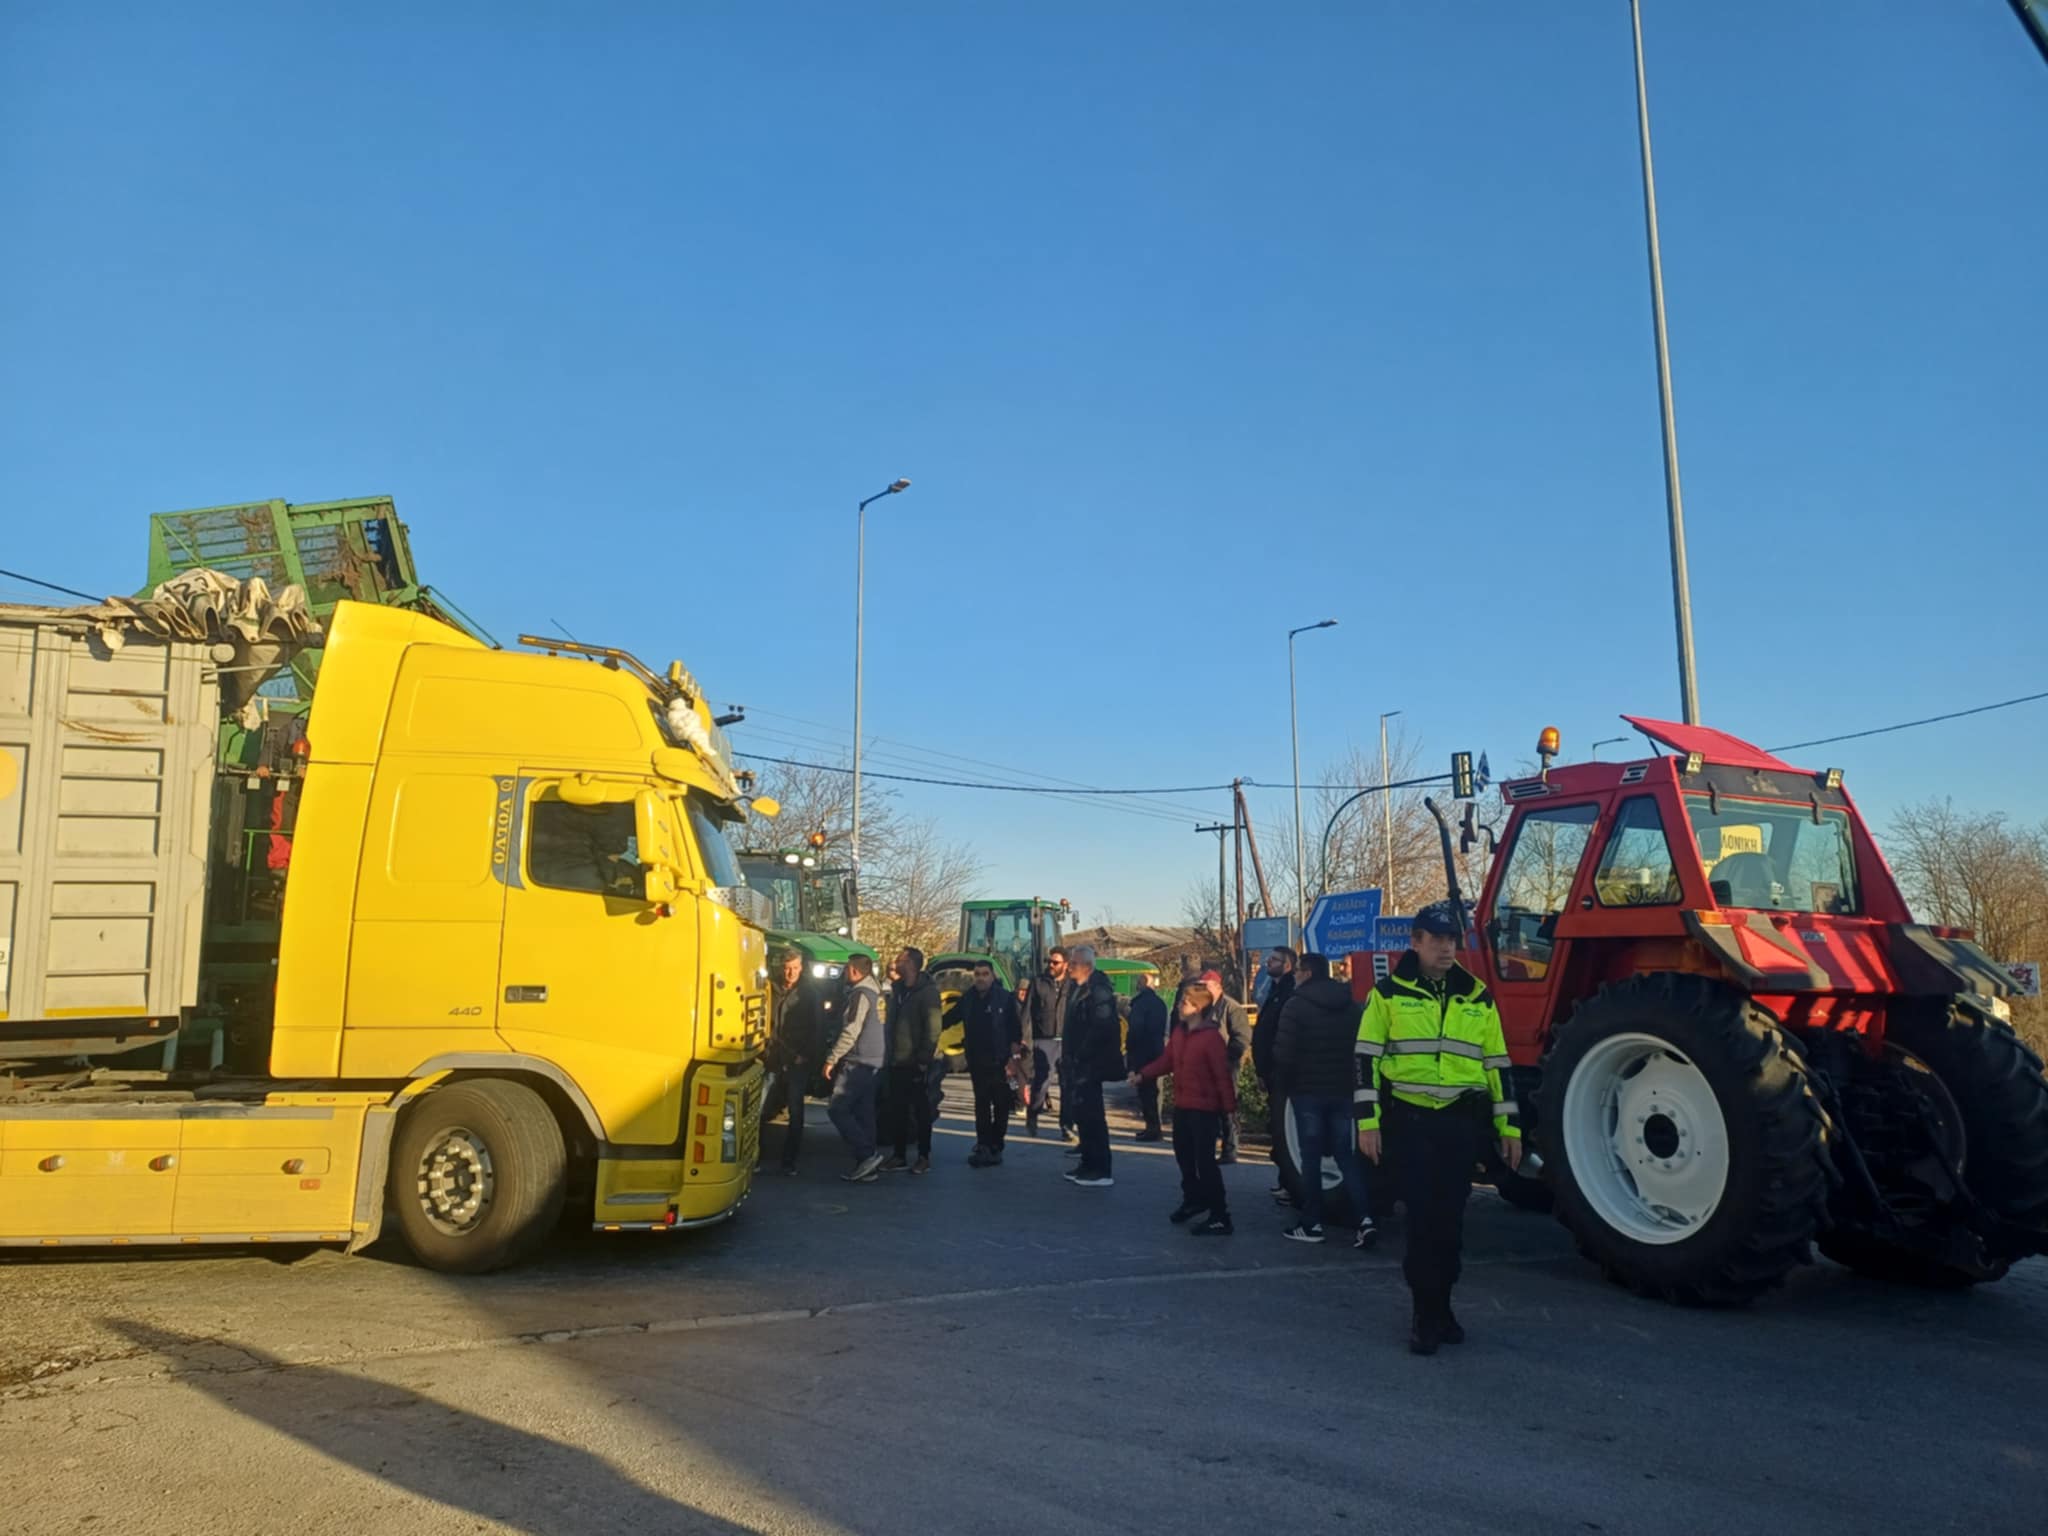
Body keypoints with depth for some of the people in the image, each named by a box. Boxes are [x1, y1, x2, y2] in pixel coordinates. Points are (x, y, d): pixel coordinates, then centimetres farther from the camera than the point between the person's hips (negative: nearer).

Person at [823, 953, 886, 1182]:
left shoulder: (860, 994, -13)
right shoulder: (877, 994, 14)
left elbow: (851, 1032, -19)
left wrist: (832, 1058, -14)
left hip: (857, 1062, -9)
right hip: (875, 1062, 9)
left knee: (838, 1110, -6)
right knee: (863, 1114, 9)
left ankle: (868, 1155, -12)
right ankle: (865, 1168, 10)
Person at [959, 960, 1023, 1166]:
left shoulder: (1005, 999, -6)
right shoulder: (968, 999, 5)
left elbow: (1016, 1033, -6)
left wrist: (1011, 1060, -11)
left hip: (999, 1062, -4)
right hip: (977, 1062, 4)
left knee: (1000, 1106, 1)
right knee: (981, 1105, 5)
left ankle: (995, 1148, 7)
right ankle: (983, 1147, 7)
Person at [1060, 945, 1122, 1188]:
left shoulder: (1098, 990, -16)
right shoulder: (1080, 988, 15)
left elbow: (1102, 1028, -24)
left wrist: (1081, 1055, -20)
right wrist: (1069, 1054, 14)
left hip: (1089, 1065, -10)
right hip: (1078, 1065, 10)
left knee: (1092, 1116, -6)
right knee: (1082, 1114, 16)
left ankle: (1100, 1171, 0)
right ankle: (1089, 1166, 25)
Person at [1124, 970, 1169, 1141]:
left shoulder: (1140, 1002, -14)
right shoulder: (1160, 1002, 12)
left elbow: (1135, 1029, -17)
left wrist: (1128, 1050, -12)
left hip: (1142, 1052, -8)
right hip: (1156, 1050, 8)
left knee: (1145, 1090, -5)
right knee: (1152, 1088, 15)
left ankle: (1153, 1128, -6)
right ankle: (1154, 1127, 20)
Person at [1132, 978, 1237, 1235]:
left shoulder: (1211, 1036, -19)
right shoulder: (1179, 1032, 6)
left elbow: (1222, 1075, -19)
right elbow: (1166, 1060, 9)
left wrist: (1229, 1106, -18)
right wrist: (1143, 1075, -3)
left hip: (1204, 1109, -9)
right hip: (1182, 1105, 9)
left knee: (1205, 1161, -6)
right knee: (1183, 1155, 21)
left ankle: (1220, 1217, 2)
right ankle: (1194, 1199, 42)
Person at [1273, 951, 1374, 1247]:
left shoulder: (1297, 1005, -10)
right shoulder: (1351, 1005, 9)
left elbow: (1284, 1055, -13)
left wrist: (1279, 1093, -4)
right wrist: (1356, 1087, 16)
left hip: (1308, 1091, -5)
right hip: (1343, 1091, 5)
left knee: (1311, 1156, 3)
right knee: (1346, 1155, 9)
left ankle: (1312, 1224, 7)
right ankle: (1365, 1219, -4)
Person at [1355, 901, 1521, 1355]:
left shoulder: (1478, 997, 8)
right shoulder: (1389, 993, -1)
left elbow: (1497, 1064, 12)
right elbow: (1367, 1057, -2)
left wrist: (1508, 1125, 8)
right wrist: (1367, 1119, -8)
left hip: (1463, 1122, 3)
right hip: (1410, 1120, -3)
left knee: (1449, 1220, 9)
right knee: (1423, 1218, -2)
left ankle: (1437, 1307, 22)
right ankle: (1428, 1314, 8)